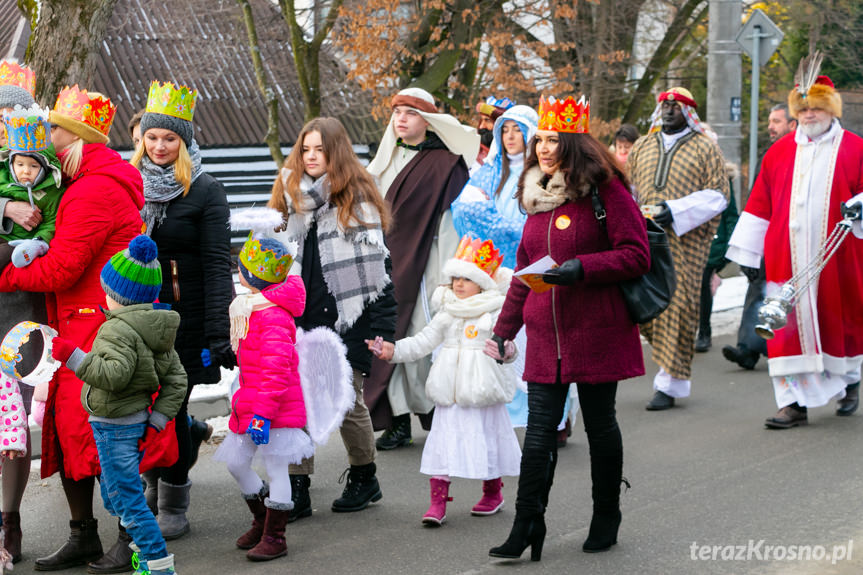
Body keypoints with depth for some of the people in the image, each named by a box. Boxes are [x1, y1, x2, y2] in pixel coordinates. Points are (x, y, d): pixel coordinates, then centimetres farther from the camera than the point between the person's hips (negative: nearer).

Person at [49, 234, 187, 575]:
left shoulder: (118, 330, -20)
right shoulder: (153, 328, 9)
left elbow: (113, 374, -35)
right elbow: (176, 379, 10)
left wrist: (73, 357, -31)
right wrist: (157, 420, 10)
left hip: (115, 427, -10)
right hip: (137, 421, 10)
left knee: (127, 499, -4)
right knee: (114, 496, 23)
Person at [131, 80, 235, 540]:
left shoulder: (206, 192, -2)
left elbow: (217, 264, -7)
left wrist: (218, 330, -14)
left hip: (184, 315, -4)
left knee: (171, 409, -2)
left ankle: (174, 507, 10)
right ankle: (152, 489, 22)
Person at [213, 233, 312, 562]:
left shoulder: (274, 318, -22)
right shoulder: (250, 308, 11)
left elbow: (276, 371, -26)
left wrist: (263, 413, -26)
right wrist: (248, 403, 24)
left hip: (277, 410, -10)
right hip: (250, 404, 10)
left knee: (276, 468, 0)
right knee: (236, 462, 14)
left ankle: (274, 537, 9)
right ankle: (262, 521, 31)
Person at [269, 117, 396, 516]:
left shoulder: (358, 197, -3)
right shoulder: (293, 195, 14)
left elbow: (377, 263, -7)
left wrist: (382, 322, -12)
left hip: (347, 316, -4)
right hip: (302, 315, 5)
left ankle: (364, 478, 22)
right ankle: (296, 489, 2)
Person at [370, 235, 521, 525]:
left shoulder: (495, 312, -6)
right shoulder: (447, 313, 9)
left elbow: (505, 340, -15)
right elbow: (425, 340, 10)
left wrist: (506, 351, -39)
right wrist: (394, 350, 0)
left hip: (483, 392, -4)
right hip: (449, 392, 4)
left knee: (487, 440, 8)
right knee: (442, 442, -1)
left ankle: (493, 493, 29)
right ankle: (438, 500, 1)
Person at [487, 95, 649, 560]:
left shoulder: (605, 190, -8)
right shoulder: (537, 194, 13)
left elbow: (636, 256, -12)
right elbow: (524, 268, 19)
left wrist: (582, 268, -23)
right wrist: (504, 328, 17)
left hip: (597, 332, -5)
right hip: (546, 332, 5)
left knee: (599, 423, 8)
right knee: (539, 428, 0)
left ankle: (607, 517, 24)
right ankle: (527, 526, 0)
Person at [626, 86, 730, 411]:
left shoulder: (704, 149, 3)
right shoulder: (642, 147, 17)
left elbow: (717, 195, -3)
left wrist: (675, 211, -13)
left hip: (685, 241, -4)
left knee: (678, 306, -6)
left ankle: (670, 384, 1)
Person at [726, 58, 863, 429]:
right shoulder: (780, 152, 9)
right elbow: (759, 204, 10)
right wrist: (744, 252, 8)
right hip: (787, 256, 1)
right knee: (790, 323, -4)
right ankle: (794, 402, -2)